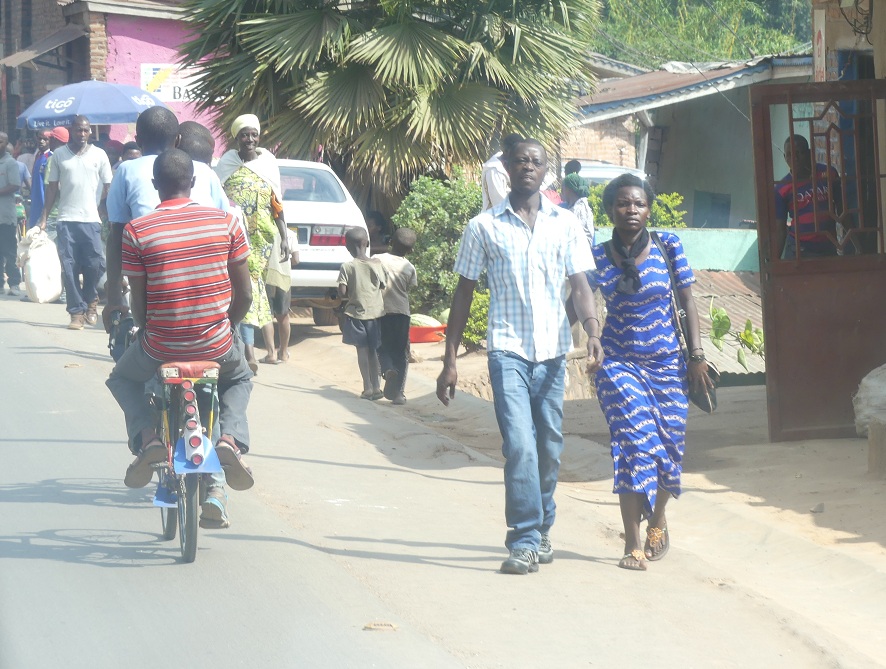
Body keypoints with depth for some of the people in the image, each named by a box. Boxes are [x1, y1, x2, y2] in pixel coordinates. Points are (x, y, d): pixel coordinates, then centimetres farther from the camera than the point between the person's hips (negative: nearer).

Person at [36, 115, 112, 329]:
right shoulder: (59, 155, 7)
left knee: (95, 264, -8)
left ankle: (91, 300, 19)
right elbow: (52, 188, 9)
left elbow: (108, 187, 7)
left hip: (91, 219, -1)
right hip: (66, 220, 1)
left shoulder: (99, 155, 4)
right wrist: (44, 217, 4)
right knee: (69, 267, -2)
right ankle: (77, 312, 3)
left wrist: (105, 213, -4)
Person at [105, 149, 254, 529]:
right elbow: (244, 294, 2)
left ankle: (147, 437, 4)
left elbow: (138, 301, -3)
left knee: (122, 378, 32)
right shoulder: (225, 222, -3)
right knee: (239, 380, 36)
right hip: (216, 348, 1)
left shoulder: (137, 231, -8)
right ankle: (230, 437, 5)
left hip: (160, 348, -1)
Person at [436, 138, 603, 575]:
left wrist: (593, 333, -15)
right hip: (508, 350, -2)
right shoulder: (484, 227, 4)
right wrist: (450, 361, 4)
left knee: (549, 449, 8)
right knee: (520, 445, -15)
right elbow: (464, 293, 7)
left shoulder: (565, 225, 8)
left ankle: (540, 529, 25)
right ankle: (525, 542, -13)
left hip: (553, 351, 2)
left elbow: (580, 286, 5)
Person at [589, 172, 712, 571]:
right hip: (619, 363, -1)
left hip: (667, 363, 1)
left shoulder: (667, 246, 0)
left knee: (669, 445, 5)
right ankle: (633, 544, -11)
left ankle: (658, 519, 35)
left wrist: (697, 355, 0)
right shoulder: (598, 257, -1)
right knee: (634, 443, -15)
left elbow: (687, 301, 4)